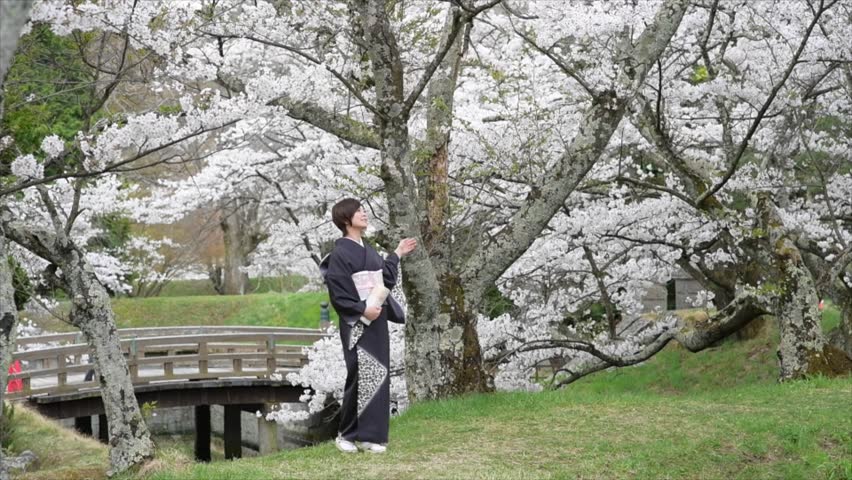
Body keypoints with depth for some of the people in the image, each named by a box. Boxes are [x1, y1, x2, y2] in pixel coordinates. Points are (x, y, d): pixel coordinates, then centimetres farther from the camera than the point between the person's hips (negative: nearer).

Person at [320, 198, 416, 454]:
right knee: (360, 377, -7)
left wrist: (397, 254, 28)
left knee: (378, 375, 5)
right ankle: (346, 434, 6)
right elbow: (337, 293, -15)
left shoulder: (369, 250, 14)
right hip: (357, 323, -8)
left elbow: (386, 279, 21)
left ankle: (369, 435, 9)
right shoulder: (340, 253, -10)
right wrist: (362, 310, -23)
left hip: (377, 322, 8)